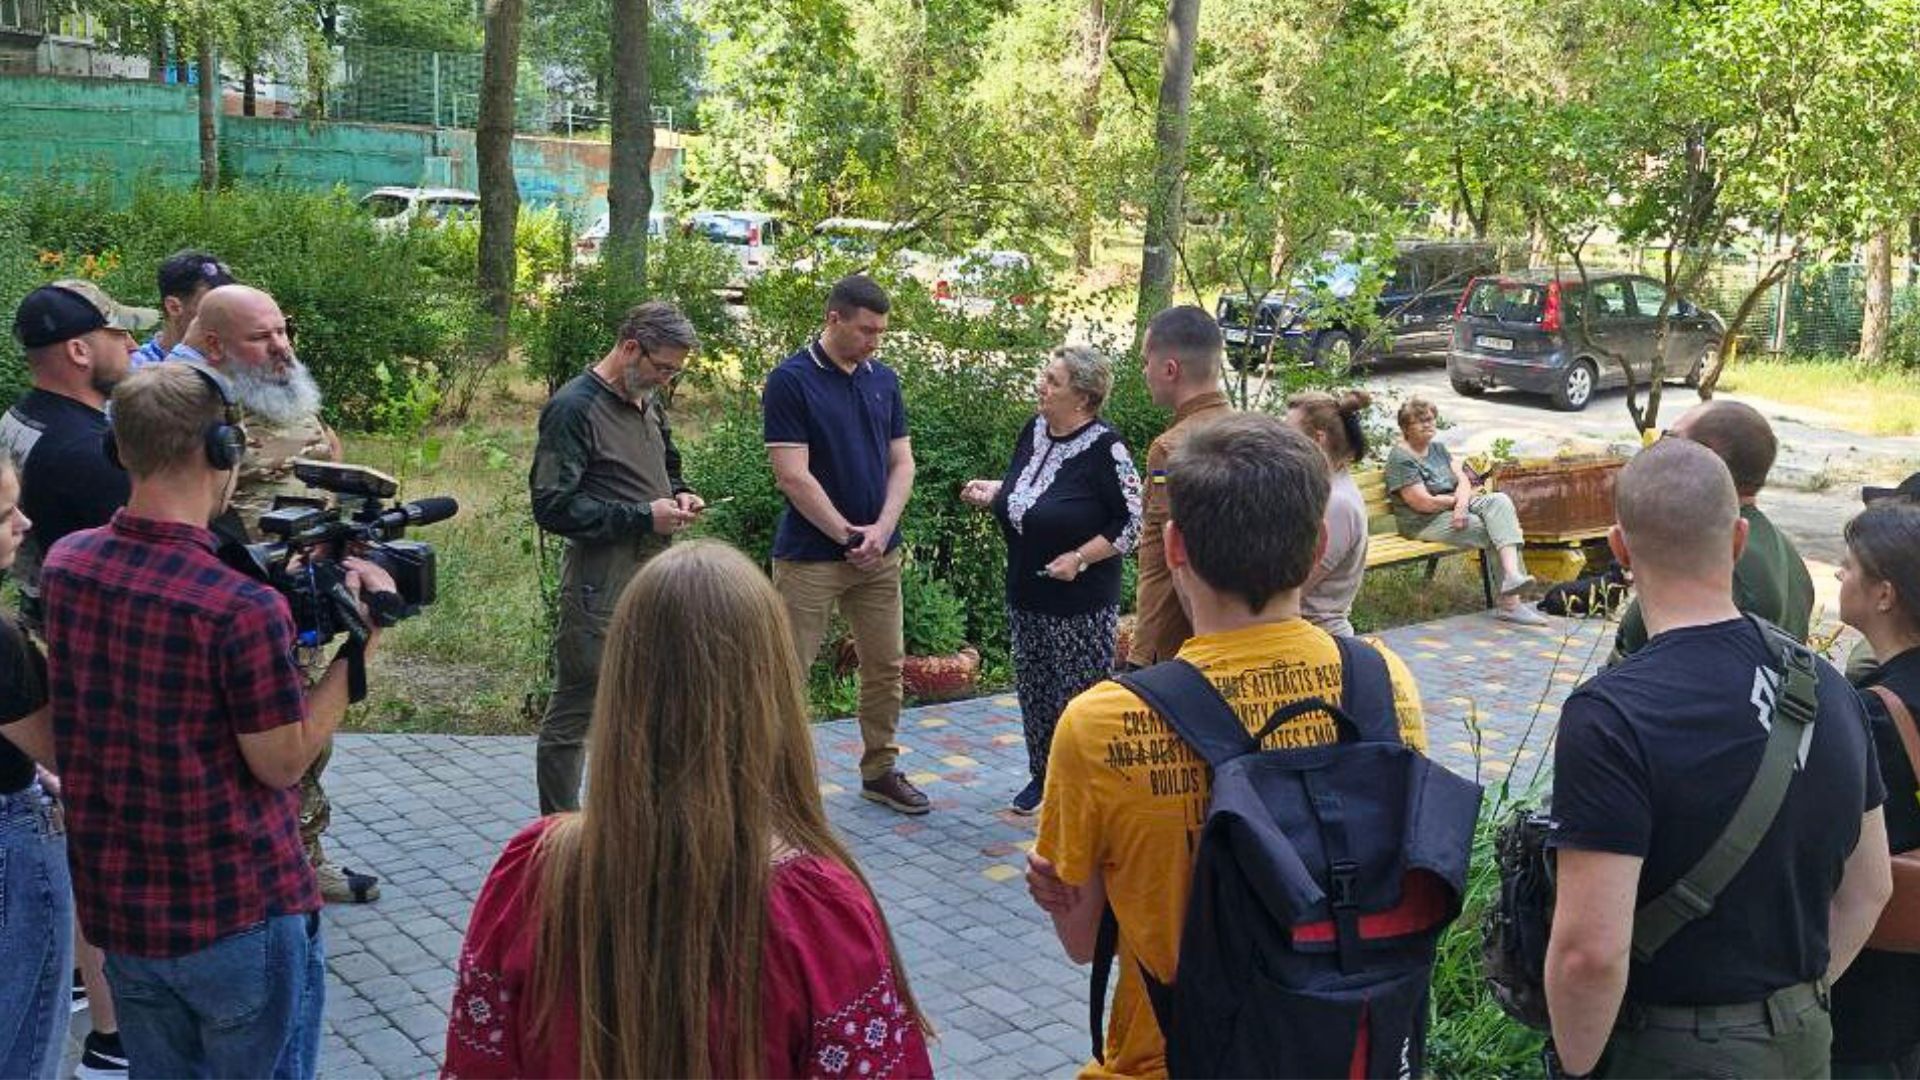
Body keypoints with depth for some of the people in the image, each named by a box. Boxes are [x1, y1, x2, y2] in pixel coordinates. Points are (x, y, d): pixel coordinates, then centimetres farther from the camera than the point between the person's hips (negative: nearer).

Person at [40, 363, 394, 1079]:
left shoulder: (63, 565, -3)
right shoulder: (243, 608, -25)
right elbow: (282, 762, -16)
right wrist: (360, 643, -10)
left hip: (116, 910, 6)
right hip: (241, 914, -6)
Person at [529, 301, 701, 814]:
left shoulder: (648, 402, 14)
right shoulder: (574, 407, -12)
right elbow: (553, 506, -17)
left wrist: (678, 495, 7)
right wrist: (643, 517, -18)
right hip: (600, 589, -8)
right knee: (575, 712, 0)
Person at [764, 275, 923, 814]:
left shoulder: (884, 379, 7)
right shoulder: (790, 380, -11)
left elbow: (901, 463, 8)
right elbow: (793, 476, -16)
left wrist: (881, 530, -8)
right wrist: (848, 534, -12)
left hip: (880, 552, 6)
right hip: (810, 556, -6)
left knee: (886, 666, 13)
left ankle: (881, 770, 28)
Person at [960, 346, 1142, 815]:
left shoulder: (1104, 447, -17)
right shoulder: (1033, 431, 5)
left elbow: (1133, 522, -15)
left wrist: (1079, 559, -19)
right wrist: (991, 491, 1)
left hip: (1082, 601, -7)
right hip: (1026, 594, 7)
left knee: (1080, 693, 1)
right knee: (1034, 689, 16)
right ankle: (1042, 776, 31)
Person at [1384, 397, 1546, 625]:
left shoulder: (1438, 448, 17)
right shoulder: (1400, 459, -11)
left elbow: (1463, 480, 6)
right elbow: (1424, 503, -18)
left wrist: (1462, 504, -17)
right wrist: (1460, 497, -4)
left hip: (1456, 508, 8)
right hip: (1425, 523, -8)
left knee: (1500, 501, -21)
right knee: (1495, 531, -22)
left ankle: (1512, 575, -33)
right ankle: (1508, 603, -21)